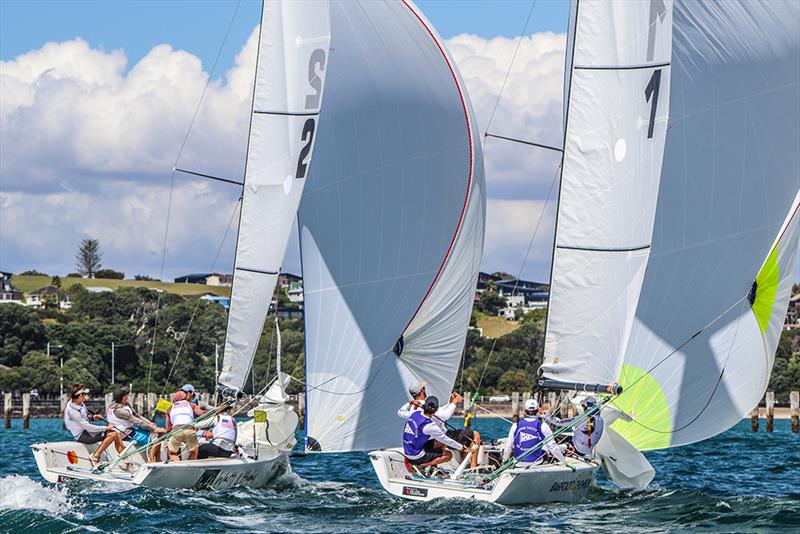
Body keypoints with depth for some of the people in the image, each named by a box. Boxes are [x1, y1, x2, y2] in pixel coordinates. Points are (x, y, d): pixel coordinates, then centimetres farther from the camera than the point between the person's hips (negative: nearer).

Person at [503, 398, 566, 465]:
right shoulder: (543, 426, -7)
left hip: (519, 463, 2)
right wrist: (564, 460, 8)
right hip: (536, 462, -2)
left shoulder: (516, 426, 0)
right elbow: (552, 446, -4)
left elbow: (508, 447, 7)